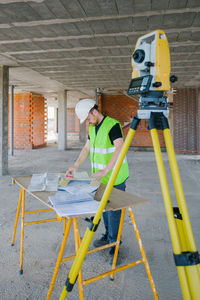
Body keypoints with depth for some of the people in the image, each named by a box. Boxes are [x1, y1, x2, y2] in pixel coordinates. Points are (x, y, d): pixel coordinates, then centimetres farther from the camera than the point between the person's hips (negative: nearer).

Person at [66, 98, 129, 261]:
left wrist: (105, 171, -33)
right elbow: (87, 148, 17)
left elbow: (120, 149, -28)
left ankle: (115, 242, 15)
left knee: (113, 209, -1)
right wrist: (75, 166, 7)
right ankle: (108, 235, 35)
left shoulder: (112, 125, -16)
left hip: (115, 177, -8)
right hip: (102, 177, 8)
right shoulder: (92, 128, 11)